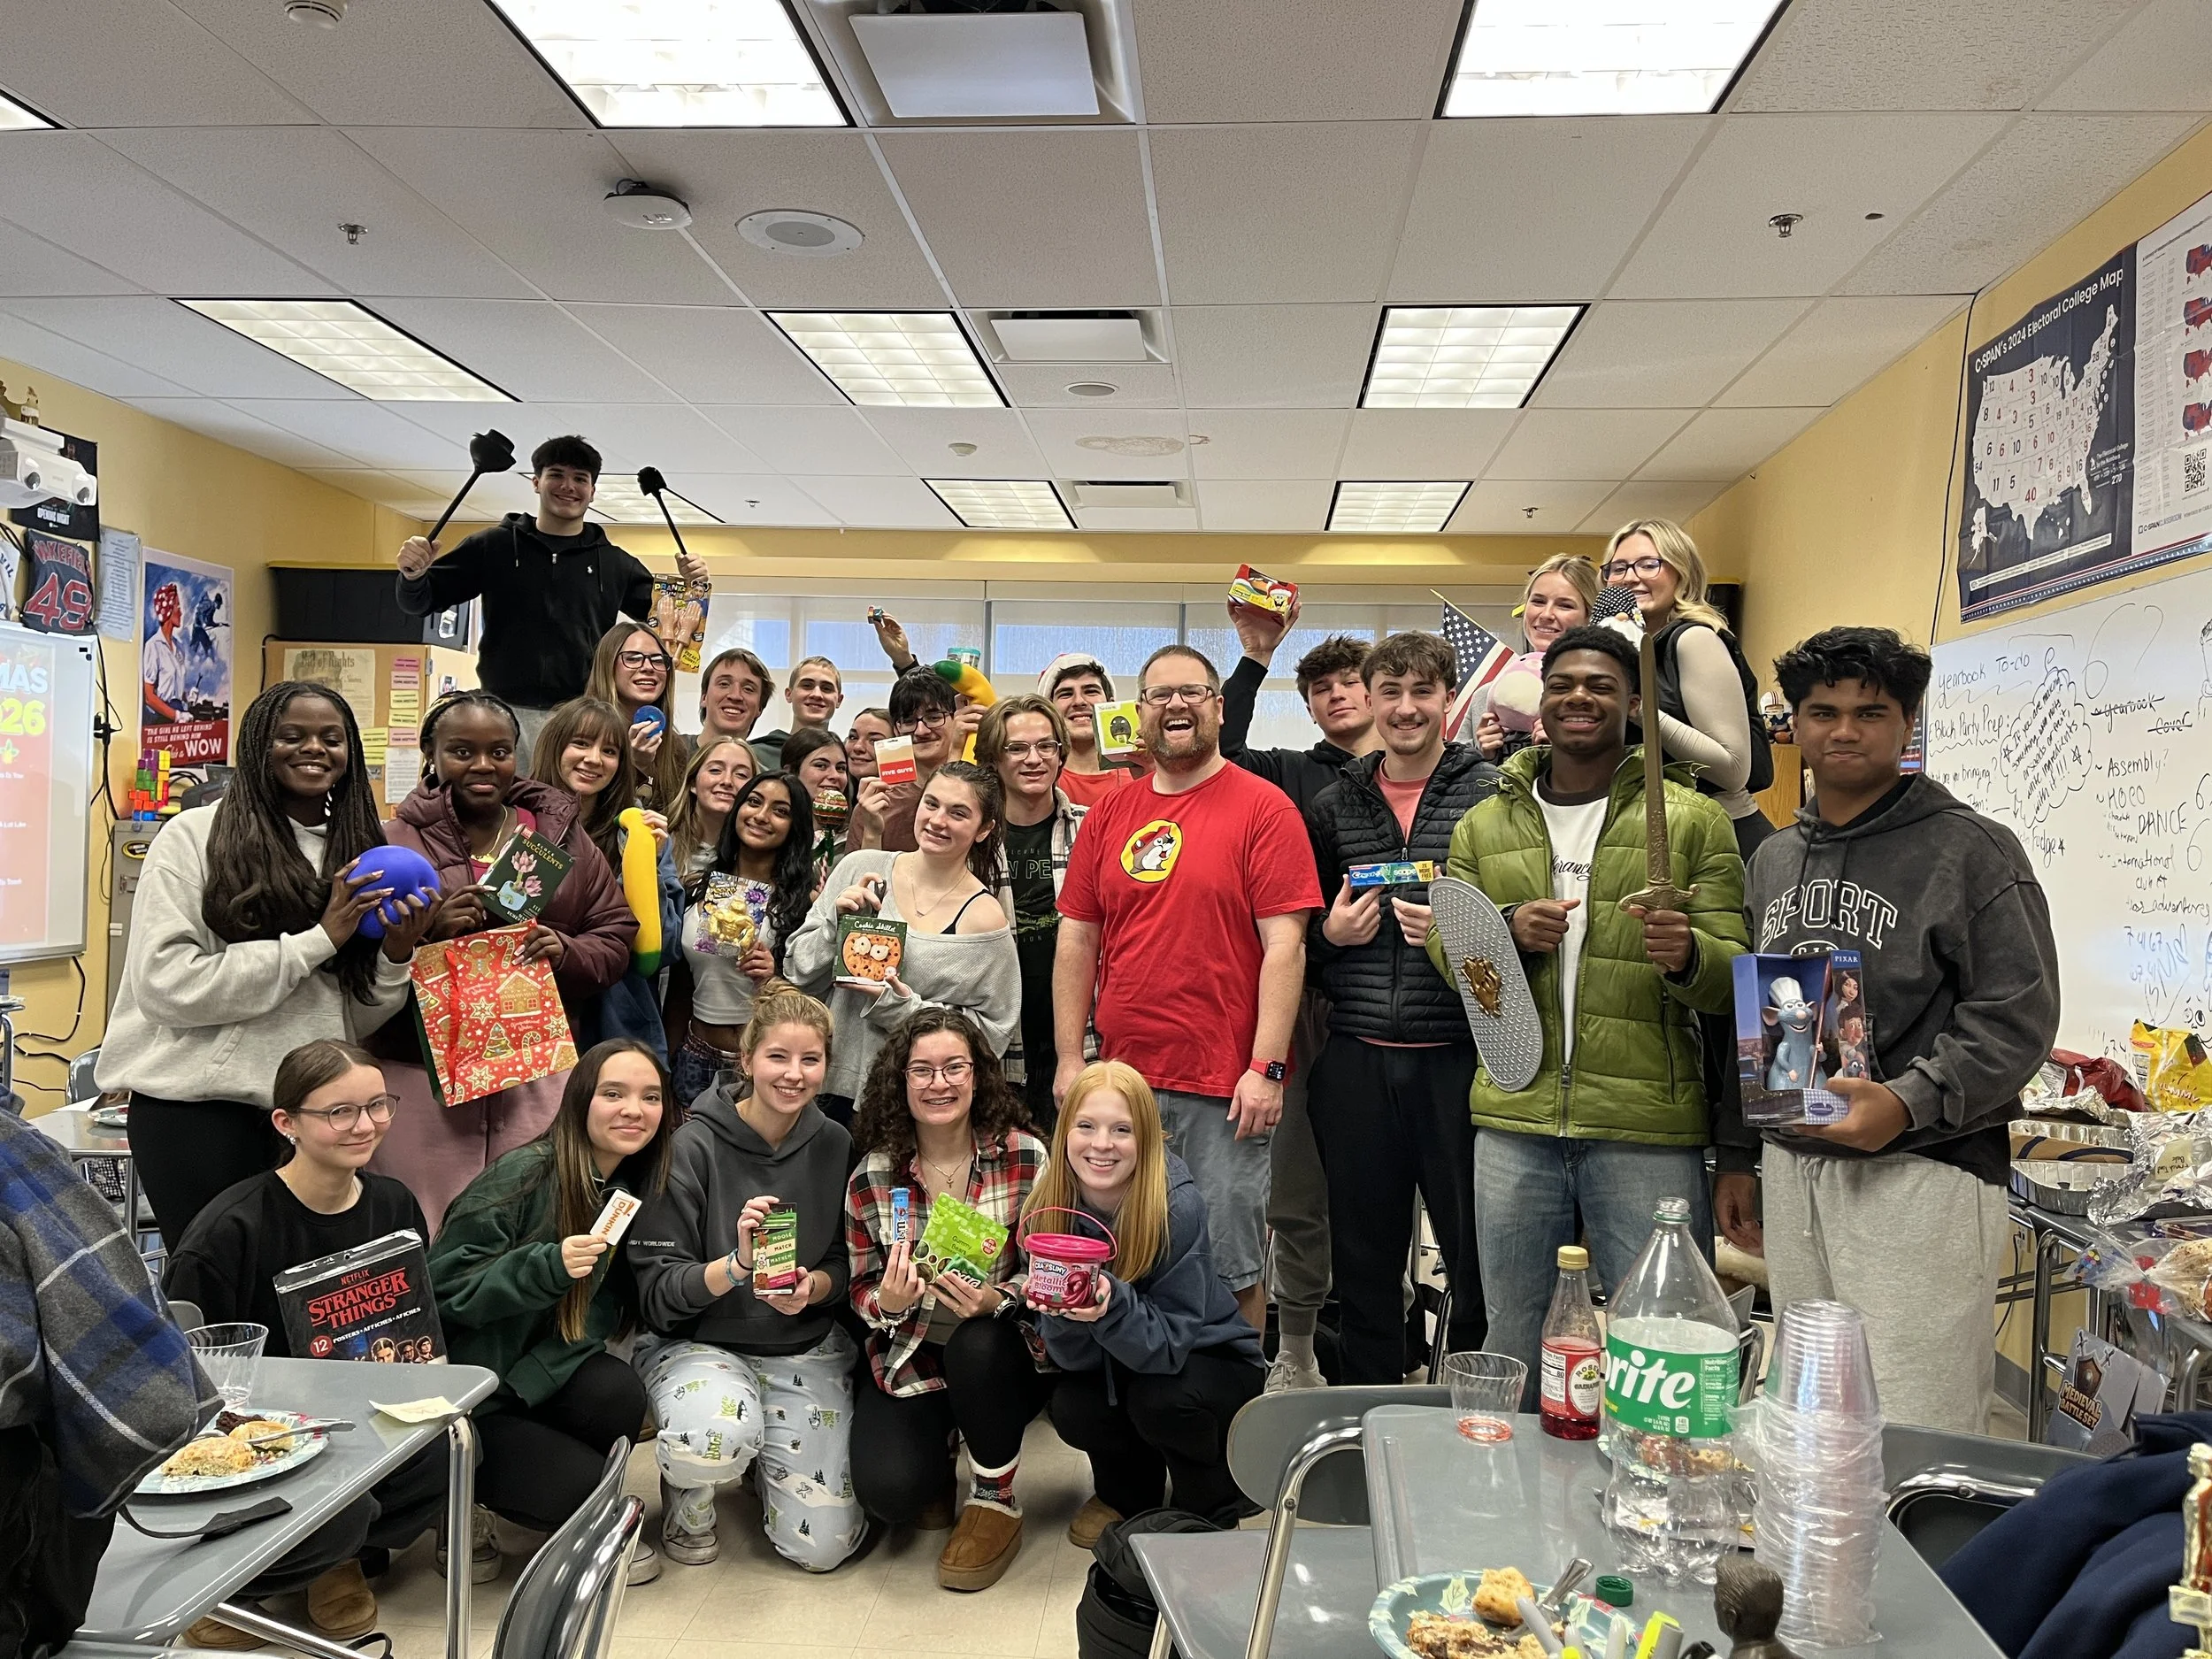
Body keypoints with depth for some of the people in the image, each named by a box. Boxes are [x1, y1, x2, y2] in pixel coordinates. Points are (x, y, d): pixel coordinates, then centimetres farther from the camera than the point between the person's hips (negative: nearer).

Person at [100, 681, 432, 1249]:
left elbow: (355, 1021, 11)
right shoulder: (194, 836, -3)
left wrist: (396, 956, -8)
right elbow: (166, 985, -15)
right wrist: (319, 941, -15)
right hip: (200, 1104, -4)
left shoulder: (359, 852, 11)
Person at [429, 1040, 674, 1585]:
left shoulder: (636, 1192, 2)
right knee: (589, 1490, -21)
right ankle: (467, 1501, 8)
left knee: (619, 1394, -26)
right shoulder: (525, 1174, -19)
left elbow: (602, 1310, 4)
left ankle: (587, 1524, 3)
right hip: (469, 1393, -5)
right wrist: (548, 1266, -33)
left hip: (546, 1377, 6)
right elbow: (441, 1285, -20)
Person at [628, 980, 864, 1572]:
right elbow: (657, 1293, -13)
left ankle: (770, 1456, 24)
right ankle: (687, 1497, 1)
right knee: (712, 1438, -38)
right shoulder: (693, 1148, -13)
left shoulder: (837, 1148, -2)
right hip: (698, 1343, -3)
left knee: (822, 1544, -9)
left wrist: (812, 1287, -17)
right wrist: (737, 1264, -31)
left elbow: (849, 1268, 6)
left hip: (808, 1348, 3)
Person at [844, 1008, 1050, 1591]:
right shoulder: (871, 1178, -7)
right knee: (888, 1491, -22)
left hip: (1000, 1354, -1)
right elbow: (862, 1292, 1)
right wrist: (888, 1302, -23)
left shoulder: (1025, 1157, -11)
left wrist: (997, 1299, -28)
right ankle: (938, 1452, 18)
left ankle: (995, 1501, -7)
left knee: (977, 1344, -36)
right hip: (909, 1359, 1)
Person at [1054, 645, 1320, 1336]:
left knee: (1230, 1267, 3)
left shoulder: (1262, 808, -3)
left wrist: (1267, 1068, -14)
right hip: (1124, 1084, 4)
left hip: (1227, 1089, -4)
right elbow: (1075, 941, 11)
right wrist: (1070, 1059, 5)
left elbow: (1284, 945, -8)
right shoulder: (1108, 816, 10)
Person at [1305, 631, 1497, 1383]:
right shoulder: (1333, 805, 12)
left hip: (1457, 1057, -3)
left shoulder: (1493, 796, 1)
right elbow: (1297, 937, 18)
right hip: (1356, 1061, 4)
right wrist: (1329, 933, -2)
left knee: (1480, 1262, 2)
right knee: (1363, 1264, 13)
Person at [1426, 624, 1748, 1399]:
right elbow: (1444, 949, 10)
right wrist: (1508, 929, -10)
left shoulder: (1692, 820, 3)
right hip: (1514, 1118, 3)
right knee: (1513, 1349, 15)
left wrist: (1688, 956, -22)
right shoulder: (1485, 825, 12)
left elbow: (1735, 973, 0)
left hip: (1648, 1130, -2)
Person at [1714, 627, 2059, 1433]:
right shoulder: (1773, 858, 15)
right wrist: (1736, 1155, 18)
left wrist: (1909, 1103, -22)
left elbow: (2017, 1019, -10)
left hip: (1920, 1175, -6)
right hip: (1793, 1170, 6)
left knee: (1913, 1438, -5)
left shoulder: (1972, 851, -4)